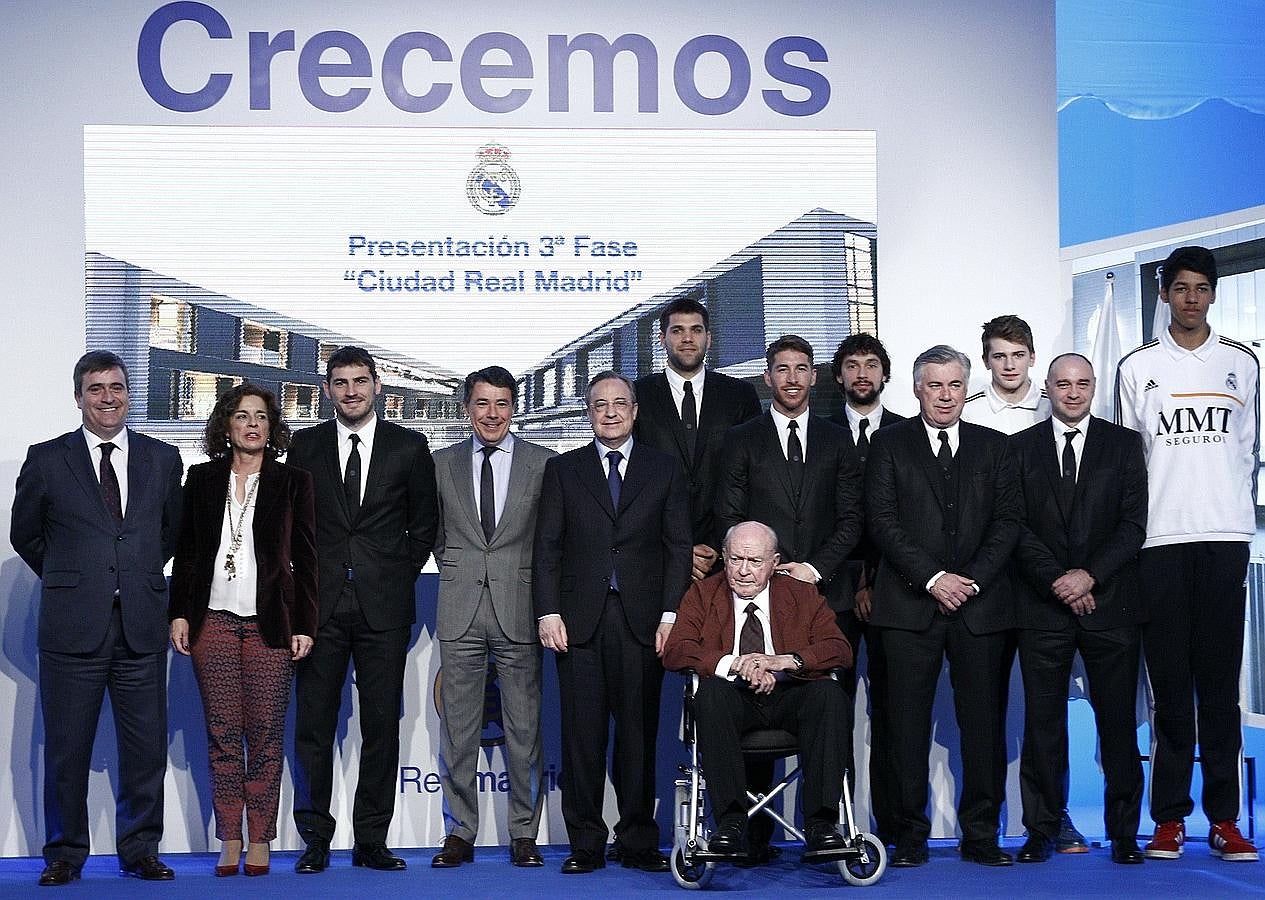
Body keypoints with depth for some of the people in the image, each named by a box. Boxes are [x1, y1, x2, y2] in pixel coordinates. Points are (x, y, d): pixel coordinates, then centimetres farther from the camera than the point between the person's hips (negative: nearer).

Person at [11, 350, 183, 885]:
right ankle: (64, 855, 16)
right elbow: (24, 534, 13)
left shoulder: (162, 459, 9)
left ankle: (139, 851, 16)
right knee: (66, 746, 3)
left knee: (146, 746, 4)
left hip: (141, 626, 2)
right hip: (72, 625, -2)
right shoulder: (46, 459, 3)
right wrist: (67, 580, 12)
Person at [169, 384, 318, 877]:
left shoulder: (292, 482, 6)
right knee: (222, 734, 2)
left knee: (266, 735, -2)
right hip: (213, 621, 2)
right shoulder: (202, 479, 11)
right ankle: (230, 841, 8)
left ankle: (260, 842, 5)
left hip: (270, 623, -1)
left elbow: (305, 558, 4)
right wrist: (179, 614, 3)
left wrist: (304, 625, -1)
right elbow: (185, 552, 12)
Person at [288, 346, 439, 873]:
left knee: (382, 725, 2)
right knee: (313, 725, 1)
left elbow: (424, 523, 12)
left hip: (384, 606, 0)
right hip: (320, 605, 1)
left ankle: (371, 840, 10)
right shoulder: (305, 446, 8)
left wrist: (401, 574, 5)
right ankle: (315, 839, 10)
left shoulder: (409, 448, 6)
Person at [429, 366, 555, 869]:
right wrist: (455, 572, 9)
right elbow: (436, 533, 17)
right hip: (460, 610, 2)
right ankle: (459, 832, 11)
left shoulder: (543, 463, 5)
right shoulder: (443, 464, 10)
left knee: (524, 726, 2)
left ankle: (524, 834, 10)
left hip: (518, 607, -1)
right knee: (457, 726, 3)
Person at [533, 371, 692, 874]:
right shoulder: (562, 470, 11)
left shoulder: (664, 471, 11)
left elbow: (678, 548, 7)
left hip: (642, 621, 0)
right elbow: (546, 548, 7)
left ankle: (639, 843, 9)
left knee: (639, 734, 2)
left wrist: (670, 615, -3)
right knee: (582, 734, 0)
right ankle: (585, 845, 7)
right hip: (579, 621, 0)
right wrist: (548, 613, -4)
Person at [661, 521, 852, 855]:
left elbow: (840, 650, 0)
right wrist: (735, 665, -20)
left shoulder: (802, 595, 12)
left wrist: (785, 660, -19)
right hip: (733, 698, -1)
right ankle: (730, 820, -34)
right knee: (712, 690, -34)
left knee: (830, 693, -30)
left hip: (789, 694, 1)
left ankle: (821, 822, -29)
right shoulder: (702, 594, 10)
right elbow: (675, 651, -4)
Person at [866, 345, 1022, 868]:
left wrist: (973, 578, -6)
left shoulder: (994, 447, 14)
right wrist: (932, 578, -10)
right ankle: (910, 835, 5)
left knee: (981, 720, 1)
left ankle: (981, 835, 8)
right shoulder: (890, 444, 8)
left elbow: (1008, 520, 7)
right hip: (910, 604, -2)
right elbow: (882, 520, -1)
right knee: (909, 721, -1)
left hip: (980, 603, 2)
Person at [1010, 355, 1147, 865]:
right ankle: (1041, 830, 8)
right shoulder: (1019, 449, 10)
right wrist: (1057, 581, -9)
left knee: (1118, 720, 1)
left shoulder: (1124, 445, 10)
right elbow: (1015, 527, 2)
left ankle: (1123, 832, 9)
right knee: (1042, 722, 1)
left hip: (1109, 601, 0)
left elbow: (1133, 524, 2)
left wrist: (1089, 574, -10)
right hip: (1042, 606, 0)